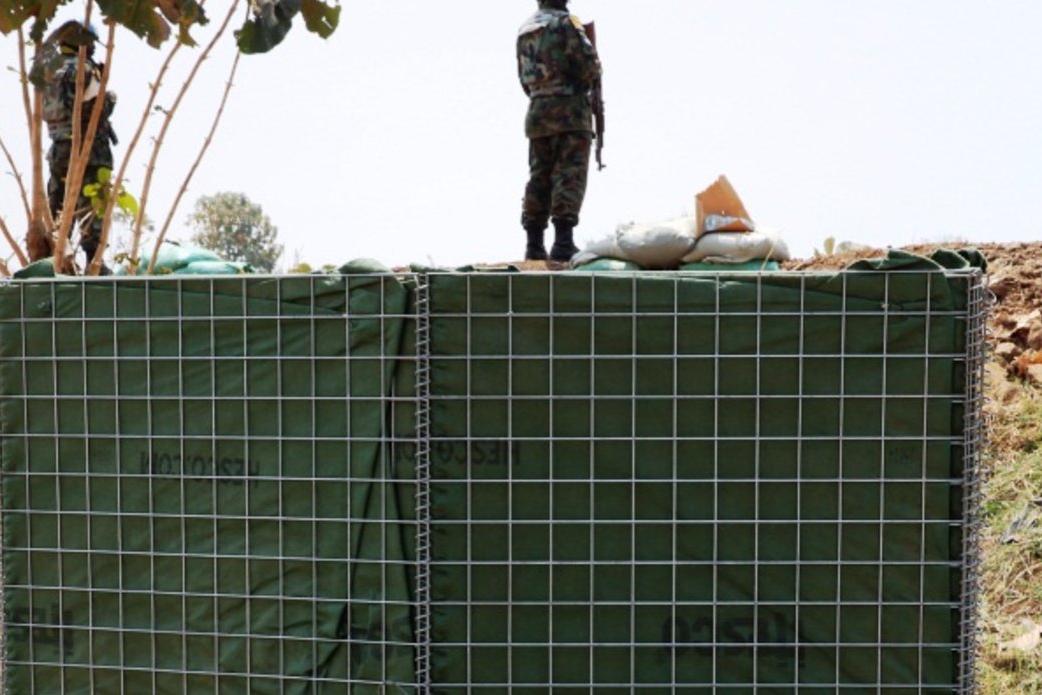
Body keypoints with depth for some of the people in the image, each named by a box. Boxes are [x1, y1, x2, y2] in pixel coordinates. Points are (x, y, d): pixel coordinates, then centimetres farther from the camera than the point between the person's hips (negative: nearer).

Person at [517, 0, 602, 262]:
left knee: (539, 178, 8)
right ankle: (563, 243, -17)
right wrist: (589, 78, 9)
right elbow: (589, 64, -12)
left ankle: (534, 245, 6)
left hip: (537, 111, 7)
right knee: (569, 176, -9)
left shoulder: (525, 29, 17)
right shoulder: (565, 22, -5)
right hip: (569, 110, -7)